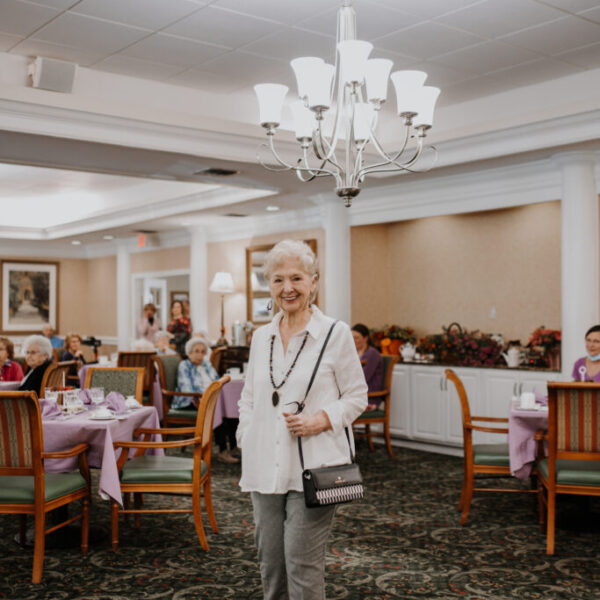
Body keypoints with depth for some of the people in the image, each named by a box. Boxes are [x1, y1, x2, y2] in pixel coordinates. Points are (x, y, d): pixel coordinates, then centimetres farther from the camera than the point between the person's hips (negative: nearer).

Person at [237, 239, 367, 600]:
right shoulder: (261, 337, 10)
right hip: (266, 468, 5)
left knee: (302, 563, -3)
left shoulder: (336, 333, -5)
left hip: (313, 469, -5)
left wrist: (322, 420, -17)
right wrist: (246, 442, 6)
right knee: (270, 561, 13)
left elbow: (357, 396, -2)